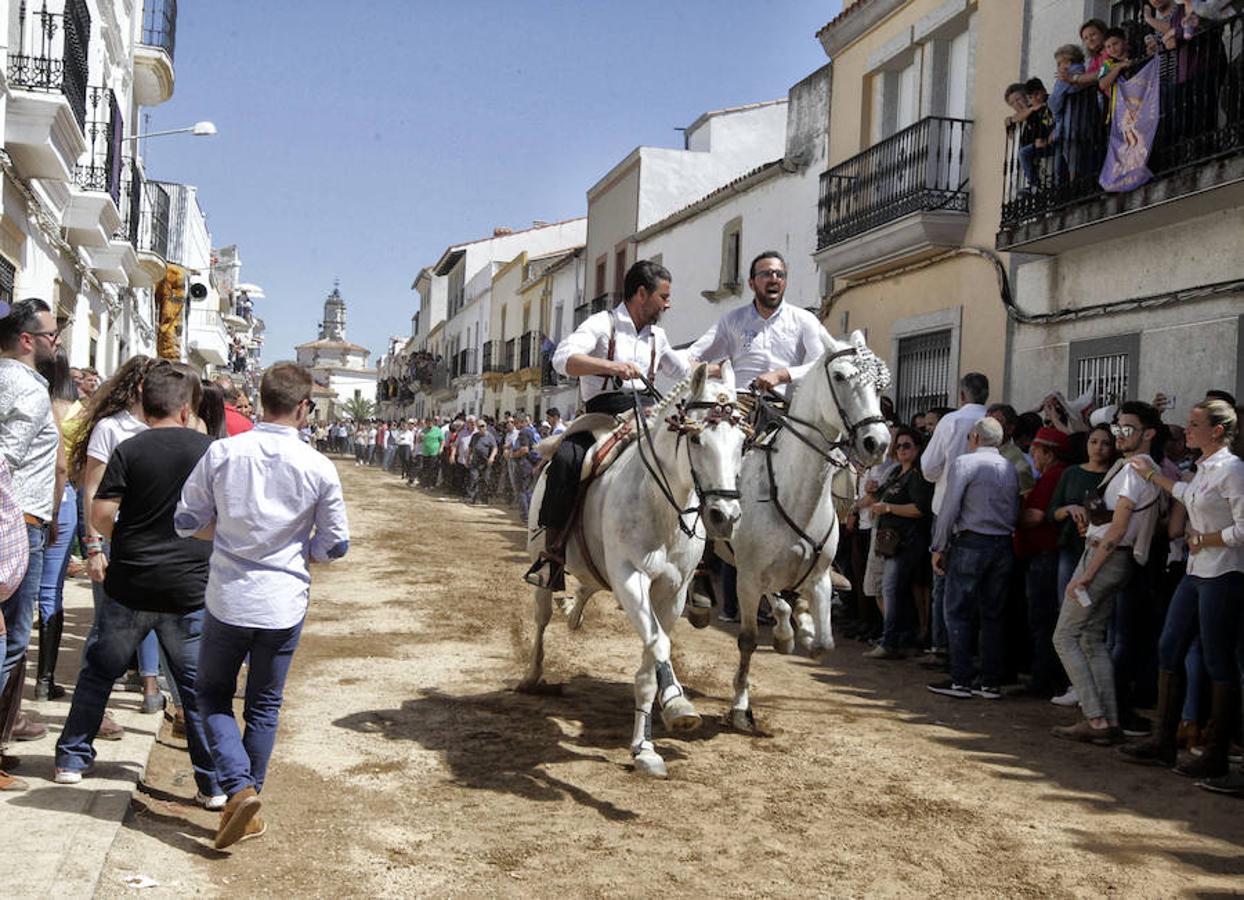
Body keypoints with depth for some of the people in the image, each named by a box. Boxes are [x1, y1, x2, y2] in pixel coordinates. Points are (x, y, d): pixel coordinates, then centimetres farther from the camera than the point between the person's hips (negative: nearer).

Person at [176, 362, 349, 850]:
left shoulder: (222, 453, -9)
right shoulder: (319, 468, -10)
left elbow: (187, 521, -1)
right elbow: (335, 544, -2)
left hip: (228, 598, 0)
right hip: (284, 603, 1)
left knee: (213, 696, 17)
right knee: (264, 706, 16)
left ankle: (239, 786, -3)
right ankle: (248, 809, 23)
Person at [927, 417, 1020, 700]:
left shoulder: (964, 462, -5)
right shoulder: (1011, 469, 13)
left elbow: (950, 509, -9)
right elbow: (1016, 514, 11)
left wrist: (939, 548, -4)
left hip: (970, 544, -6)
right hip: (1003, 547, 6)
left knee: (959, 613, 0)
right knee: (992, 616, 9)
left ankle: (960, 681, -2)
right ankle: (991, 683, 10)